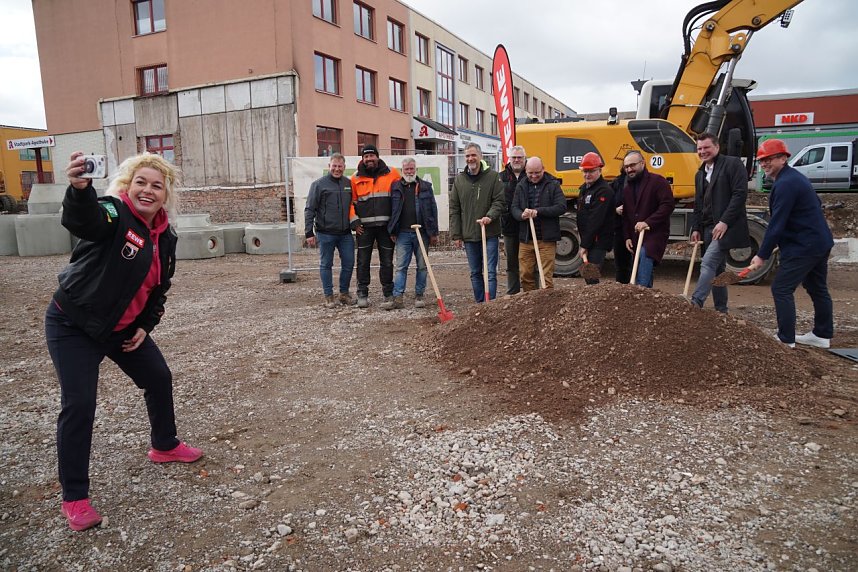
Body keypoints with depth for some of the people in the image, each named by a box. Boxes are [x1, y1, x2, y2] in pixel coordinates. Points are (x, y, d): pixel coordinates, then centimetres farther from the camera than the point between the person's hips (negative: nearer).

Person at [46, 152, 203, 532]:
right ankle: (74, 498, 5)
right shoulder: (112, 214, -22)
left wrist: (145, 326, 1)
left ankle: (164, 446, 40)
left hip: (124, 328, 7)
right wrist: (79, 187, -69)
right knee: (79, 405, -12)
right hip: (73, 327, -7)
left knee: (159, 379, 15)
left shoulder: (166, 237, -1)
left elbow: (159, 288, 10)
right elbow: (80, 220, -48)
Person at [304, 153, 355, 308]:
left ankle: (344, 293, 22)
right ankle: (329, 296, 14)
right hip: (325, 234, -4)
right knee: (326, 265, 4)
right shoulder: (319, 184, -3)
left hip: (346, 233, 4)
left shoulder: (349, 183, 9)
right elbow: (309, 210, -4)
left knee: (348, 264, 6)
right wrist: (309, 233, -9)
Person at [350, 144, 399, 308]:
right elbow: (350, 202, 8)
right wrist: (354, 221, -2)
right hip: (364, 226, 0)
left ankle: (389, 293, 19)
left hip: (386, 225, 0)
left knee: (387, 262, 7)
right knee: (363, 262, 3)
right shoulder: (356, 178, 5)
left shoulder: (391, 174, 4)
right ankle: (362, 294, 11)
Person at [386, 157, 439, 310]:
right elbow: (391, 210, 9)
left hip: (422, 233, 0)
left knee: (422, 266, 5)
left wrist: (434, 233, -1)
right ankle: (397, 298, -2)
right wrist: (392, 232, 3)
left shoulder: (425, 187, 7)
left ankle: (419, 296, 15)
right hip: (403, 233, 0)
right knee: (401, 266, -2)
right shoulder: (395, 187, 9)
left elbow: (433, 209, 5)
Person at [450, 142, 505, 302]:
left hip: (489, 234, -4)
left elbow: (499, 201, -3)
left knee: (490, 272, -4)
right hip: (468, 234, 4)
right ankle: (480, 305, 23)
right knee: (475, 273, 12)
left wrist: (490, 216, -22)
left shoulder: (493, 176, -1)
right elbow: (454, 209, 7)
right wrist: (456, 234, 2)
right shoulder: (459, 179, 7)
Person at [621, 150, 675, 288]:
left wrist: (648, 222, -23)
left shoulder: (657, 181, -6)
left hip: (654, 234, -7)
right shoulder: (627, 188, 16)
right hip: (635, 237, 7)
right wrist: (627, 237, 10)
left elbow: (668, 205, -17)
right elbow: (625, 216, 19)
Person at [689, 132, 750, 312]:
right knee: (717, 269, 11)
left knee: (708, 264, -20)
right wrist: (696, 228, 11)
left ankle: (694, 304, -25)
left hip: (726, 227, -8)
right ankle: (721, 310, 18)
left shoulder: (732, 164, -4)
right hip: (708, 228, 8)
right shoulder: (700, 174, 20)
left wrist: (724, 221, -20)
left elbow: (740, 194, -14)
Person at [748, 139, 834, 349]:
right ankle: (822, 335, 29)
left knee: (781, 289, -7)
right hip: (820, 243, 11)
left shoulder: (785, 184, -19)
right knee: (817, 288, 18)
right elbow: (816, 205, 23)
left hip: (803, 247, -11)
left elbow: (776, 224, -23)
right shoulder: (794, 177, 14)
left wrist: (762, 255, -19)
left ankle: (786, 340, -4)